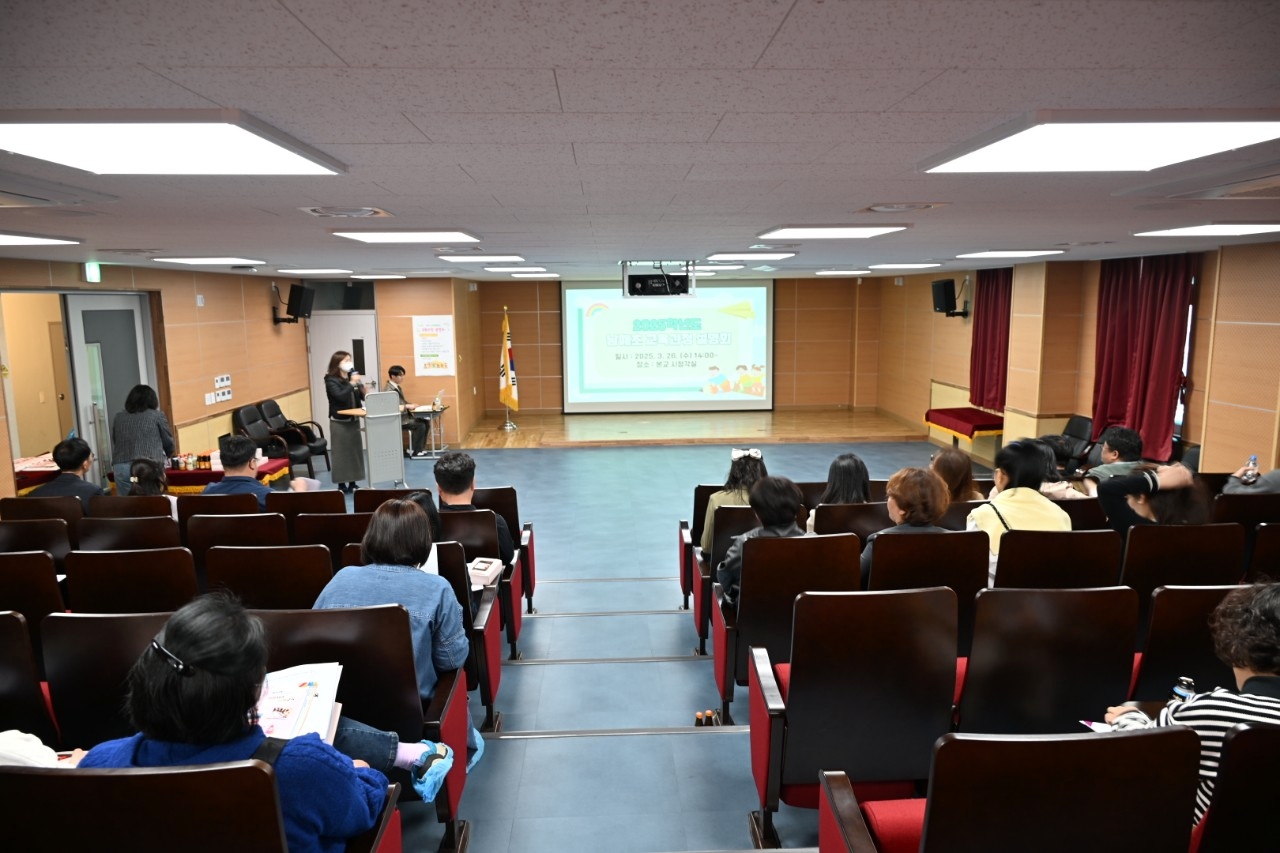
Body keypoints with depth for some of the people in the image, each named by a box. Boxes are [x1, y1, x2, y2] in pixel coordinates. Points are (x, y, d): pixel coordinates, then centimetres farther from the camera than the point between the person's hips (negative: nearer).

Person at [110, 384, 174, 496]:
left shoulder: (118, 417, 16)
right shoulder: (157, 415, 7)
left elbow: (115, 443, 17)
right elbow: (168, 443, 11)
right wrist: (162, 456, 31)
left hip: (120, 467, 3)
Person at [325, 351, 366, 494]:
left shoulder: (352, 377, 7)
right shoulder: (331, 380, -8)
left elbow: (361, 397, 11)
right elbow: (340, 396, -23)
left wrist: (361, 387, -8)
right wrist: (352, 384, -21)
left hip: (354, 420, 6)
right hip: (339, 422, -6)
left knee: (355, 451, 8)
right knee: (341, 453, -1)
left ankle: (352, 483, 18)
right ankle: (342, 485, 6)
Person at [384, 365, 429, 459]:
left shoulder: (397, 387, 15)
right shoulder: (388, 389, -15)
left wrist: (410, 405, 1)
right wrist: (407, 406, -21)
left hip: (403, 416, 9)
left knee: (425, 422, -6)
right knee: (420, 425, -21)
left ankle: (420, 449, 0)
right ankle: (414, 452, -9)